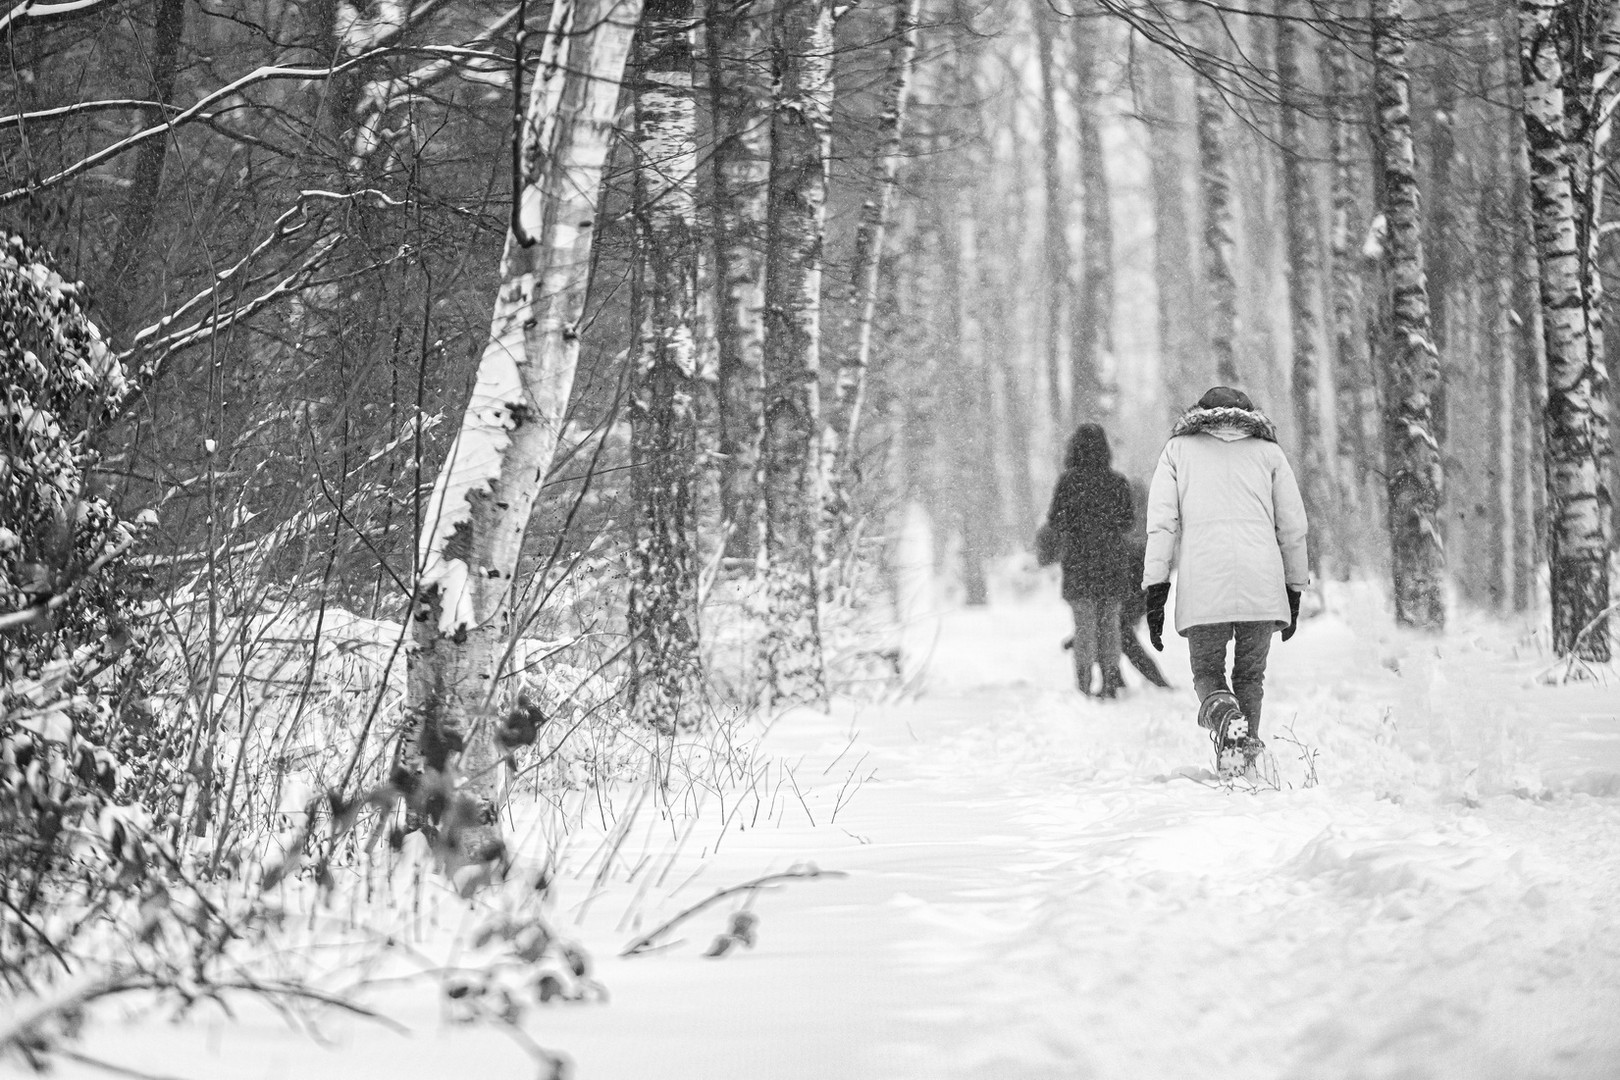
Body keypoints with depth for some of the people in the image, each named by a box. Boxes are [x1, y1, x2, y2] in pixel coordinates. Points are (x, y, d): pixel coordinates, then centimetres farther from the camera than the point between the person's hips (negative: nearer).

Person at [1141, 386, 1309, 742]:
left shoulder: (1178, 449, 18)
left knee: (1207, 672, 10)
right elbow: (1293, 528, 14)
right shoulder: (1269, 452, 20)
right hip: (1263, 585, 1)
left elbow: (1161, 523, 6)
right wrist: (1294, 592, 22)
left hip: (1202, 588, -1)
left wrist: (1154, 595, 3)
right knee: (1250, 676, 14)